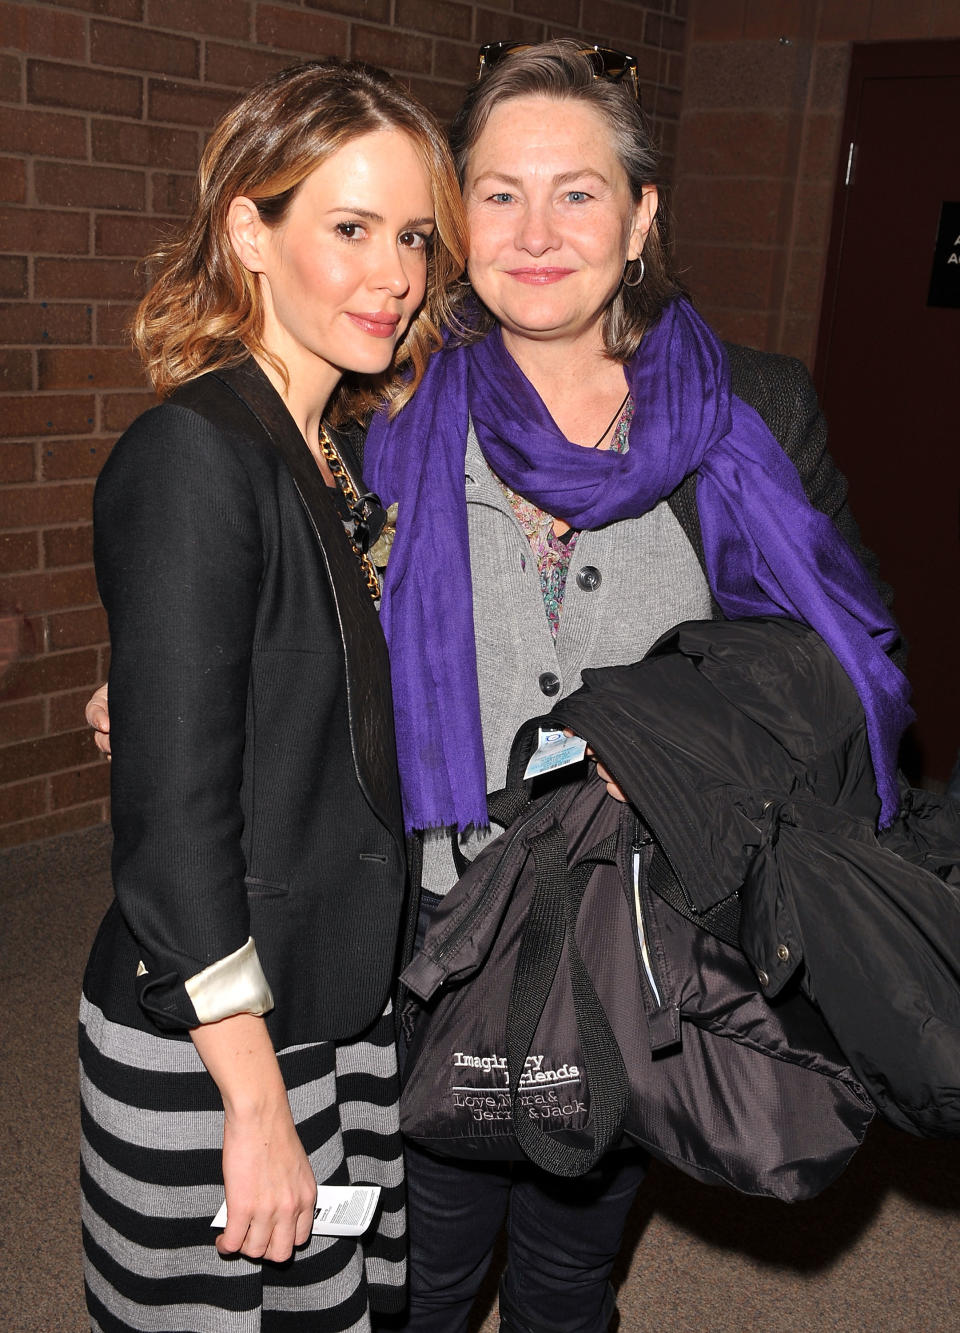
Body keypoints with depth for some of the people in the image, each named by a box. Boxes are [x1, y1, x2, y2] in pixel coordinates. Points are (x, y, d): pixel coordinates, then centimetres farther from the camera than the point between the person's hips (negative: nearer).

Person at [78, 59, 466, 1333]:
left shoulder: (338, 460, 8)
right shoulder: (193, 456, -18)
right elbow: (172, 811, -21)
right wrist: (256, 1103, -17)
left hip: (339, 1006, 7)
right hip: (207, 1042, -7)